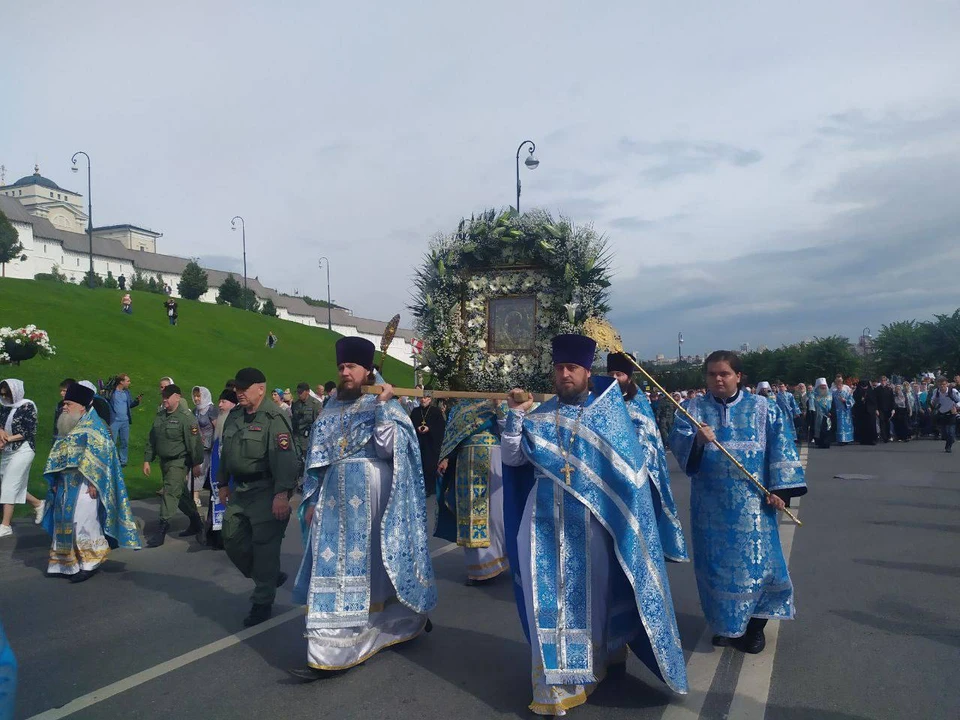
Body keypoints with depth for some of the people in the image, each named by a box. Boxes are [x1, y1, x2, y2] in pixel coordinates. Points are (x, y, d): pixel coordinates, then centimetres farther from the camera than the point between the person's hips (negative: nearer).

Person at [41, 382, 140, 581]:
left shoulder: (93, 426, -9)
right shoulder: (68, 428, 17)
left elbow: (98, 456, -16)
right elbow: (59, 457, 21)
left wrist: (93, 482, -21)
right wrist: (56, 481, 14)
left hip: (84, 484, -9)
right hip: (67, 484, 9)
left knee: (83, 523, -10)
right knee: (66, 522, 11)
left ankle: (90, 563, 0)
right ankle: (67, 561, 20)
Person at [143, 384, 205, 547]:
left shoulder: (186, 417, -15)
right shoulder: (160, 416, 9)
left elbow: (194, 442, -18)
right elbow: (151, 439, 15)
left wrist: (197, 463, -18)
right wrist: (147, 460, 12)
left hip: (179, 462, -8)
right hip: (164, 461, 8)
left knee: (170, 492, -12)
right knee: (181, 494, 16)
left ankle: (162, 529, -9)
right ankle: (196, 523, 29)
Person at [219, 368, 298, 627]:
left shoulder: (274, 418, -15)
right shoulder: (234, 416, 12)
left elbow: (285, 458, -23)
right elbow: (226, 452, 23)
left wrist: (282, 493, -30)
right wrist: (223, 483, 23)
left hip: (266, 492, -9)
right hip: (240, 491, 9)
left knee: (264, 546, -4)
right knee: (233, 540, 11)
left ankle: (262, 603, 10)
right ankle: (269, 577, 32)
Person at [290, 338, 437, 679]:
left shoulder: (385, 405, -3)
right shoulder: (331, 411, 11)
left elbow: (388, 447, -17)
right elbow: (317, 460, 13)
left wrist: (382, 407, -19)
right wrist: (312, 500, 9)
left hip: (371, 498, -4)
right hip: (336, 499, 5)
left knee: (373, 565, 5)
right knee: (333, 569, 3)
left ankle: (411, 619, 29)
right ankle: (328, 653, 12)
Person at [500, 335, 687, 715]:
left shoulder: (608, 411, 1)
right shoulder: (538, 415, 7)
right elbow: (511, 458, 0)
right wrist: (515, 415, -7)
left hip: (590, 521, -1)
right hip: (545, 520, 2)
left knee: (592, 594, 11)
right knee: (549, 596, 3)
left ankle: (594, 663, 31)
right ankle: (555, 680, 14)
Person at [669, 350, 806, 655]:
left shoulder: (762, 408, 5)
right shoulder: (694, 410, 5)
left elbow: (780, 448, 2)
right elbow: (678, 441, -10)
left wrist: (779, 488, -7)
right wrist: (696, 440, -32)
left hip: (752, 502, -1)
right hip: (711, 503, 1)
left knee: (756, 561, 1)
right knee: (717, 562, 7)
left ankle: (755, 626, 18)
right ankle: (726, 624, 23)